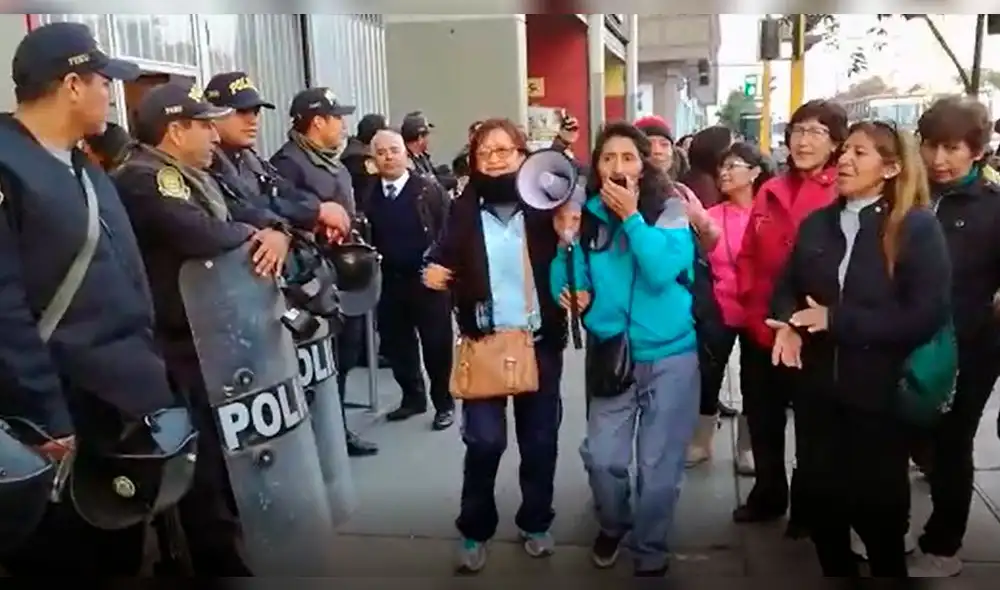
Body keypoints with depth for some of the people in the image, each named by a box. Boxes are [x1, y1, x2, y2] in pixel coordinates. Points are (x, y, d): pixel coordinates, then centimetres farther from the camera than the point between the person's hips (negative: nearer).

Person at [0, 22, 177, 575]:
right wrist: (46, 419, -21)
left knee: (121, 549, 21)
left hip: (127, 399, 9)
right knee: (61, 555, 8)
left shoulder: (86, 170, 14)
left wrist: (149, 371, 14)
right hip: (66, 413, -8)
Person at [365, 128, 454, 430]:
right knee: (396, 344, 12)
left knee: (437, 345, 4)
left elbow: (449, 230, -8)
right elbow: (366, 237, 7)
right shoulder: (368, 195, 4)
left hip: (428, 279, -4)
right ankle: (413, 397, 31)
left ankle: (444, 403, 19)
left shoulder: (429, 190, -5)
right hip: (390, 281, 4)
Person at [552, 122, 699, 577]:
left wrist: (631, 217, -22)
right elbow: (566, 292, -1)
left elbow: (663, 272, -23)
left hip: (670, 357, -2)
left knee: (658, 467, 6)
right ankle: (613, 526, 34)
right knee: (602, 458, 2)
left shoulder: (670, 212, -8)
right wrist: (566, 242, -16)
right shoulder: (587, 217, -1)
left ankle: (650, 554, 29)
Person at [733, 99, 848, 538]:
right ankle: (768, 494, 40)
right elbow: (748, 256, 8)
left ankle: (807, 506, 32)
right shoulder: (770, 192, 7)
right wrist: (753, 310, -1)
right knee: (761, 418, 19)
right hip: (761, 331, 5)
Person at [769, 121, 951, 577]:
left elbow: (927, 315, -16)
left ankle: (888, 569, 36)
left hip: (880, 394, -4)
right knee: (820, 499, 16)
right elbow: (787, 287, 11)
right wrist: (789, 324, -12)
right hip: (818, 390, 5)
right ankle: (835, 571, 38)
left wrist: (836, 320, -21)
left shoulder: (918, 227, -9)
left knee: (879, 506, 11)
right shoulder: (816, 223, 7)